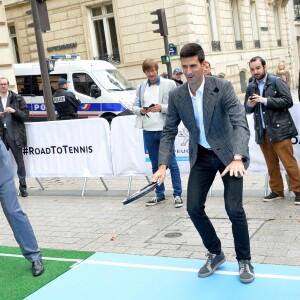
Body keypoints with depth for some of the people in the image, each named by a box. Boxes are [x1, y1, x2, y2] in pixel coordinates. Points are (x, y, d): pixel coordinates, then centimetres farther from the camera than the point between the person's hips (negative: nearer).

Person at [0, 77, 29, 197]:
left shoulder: (17, 98, 5)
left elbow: (26, 115, 1)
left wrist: (14, 111, -15)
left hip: (14, 134, -2)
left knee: (20, 161, 0)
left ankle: (23, 186, 6)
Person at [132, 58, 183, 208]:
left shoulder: (169, 84, -1)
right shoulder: (140, 87, 12)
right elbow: (135, 106, 12)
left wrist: (162, 108, -19)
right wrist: (140, 110, -9)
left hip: (165, 129, -4)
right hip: (148, 131, 4)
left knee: (172, 163, 2)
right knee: (155, 165, 12)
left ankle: (177, 194, 9)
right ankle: (159, 194, 22)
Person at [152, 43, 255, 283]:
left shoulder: (223, 87, -20)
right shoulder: (176, 96, -8)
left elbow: (241, 124, -27)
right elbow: (169, 132, -1)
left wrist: (237, 158, -41)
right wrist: (163, 165, -12)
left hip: (228, 153, -4)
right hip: (201, 156, 4)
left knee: (234, 209, -10)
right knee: (194, 208, -1)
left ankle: (244, 260, 14)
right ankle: (215, 254, 23)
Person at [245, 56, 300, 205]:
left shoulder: (277, 81, -3)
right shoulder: (251, 87, 10)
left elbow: (288, 101, -12)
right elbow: (247, 110, 17)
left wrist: (265, 100, -17)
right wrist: (250, 105, -7)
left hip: (279, 130, -5)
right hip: (262, 132, 5)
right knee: (271, 165, 11)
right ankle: (277, 191, 21)